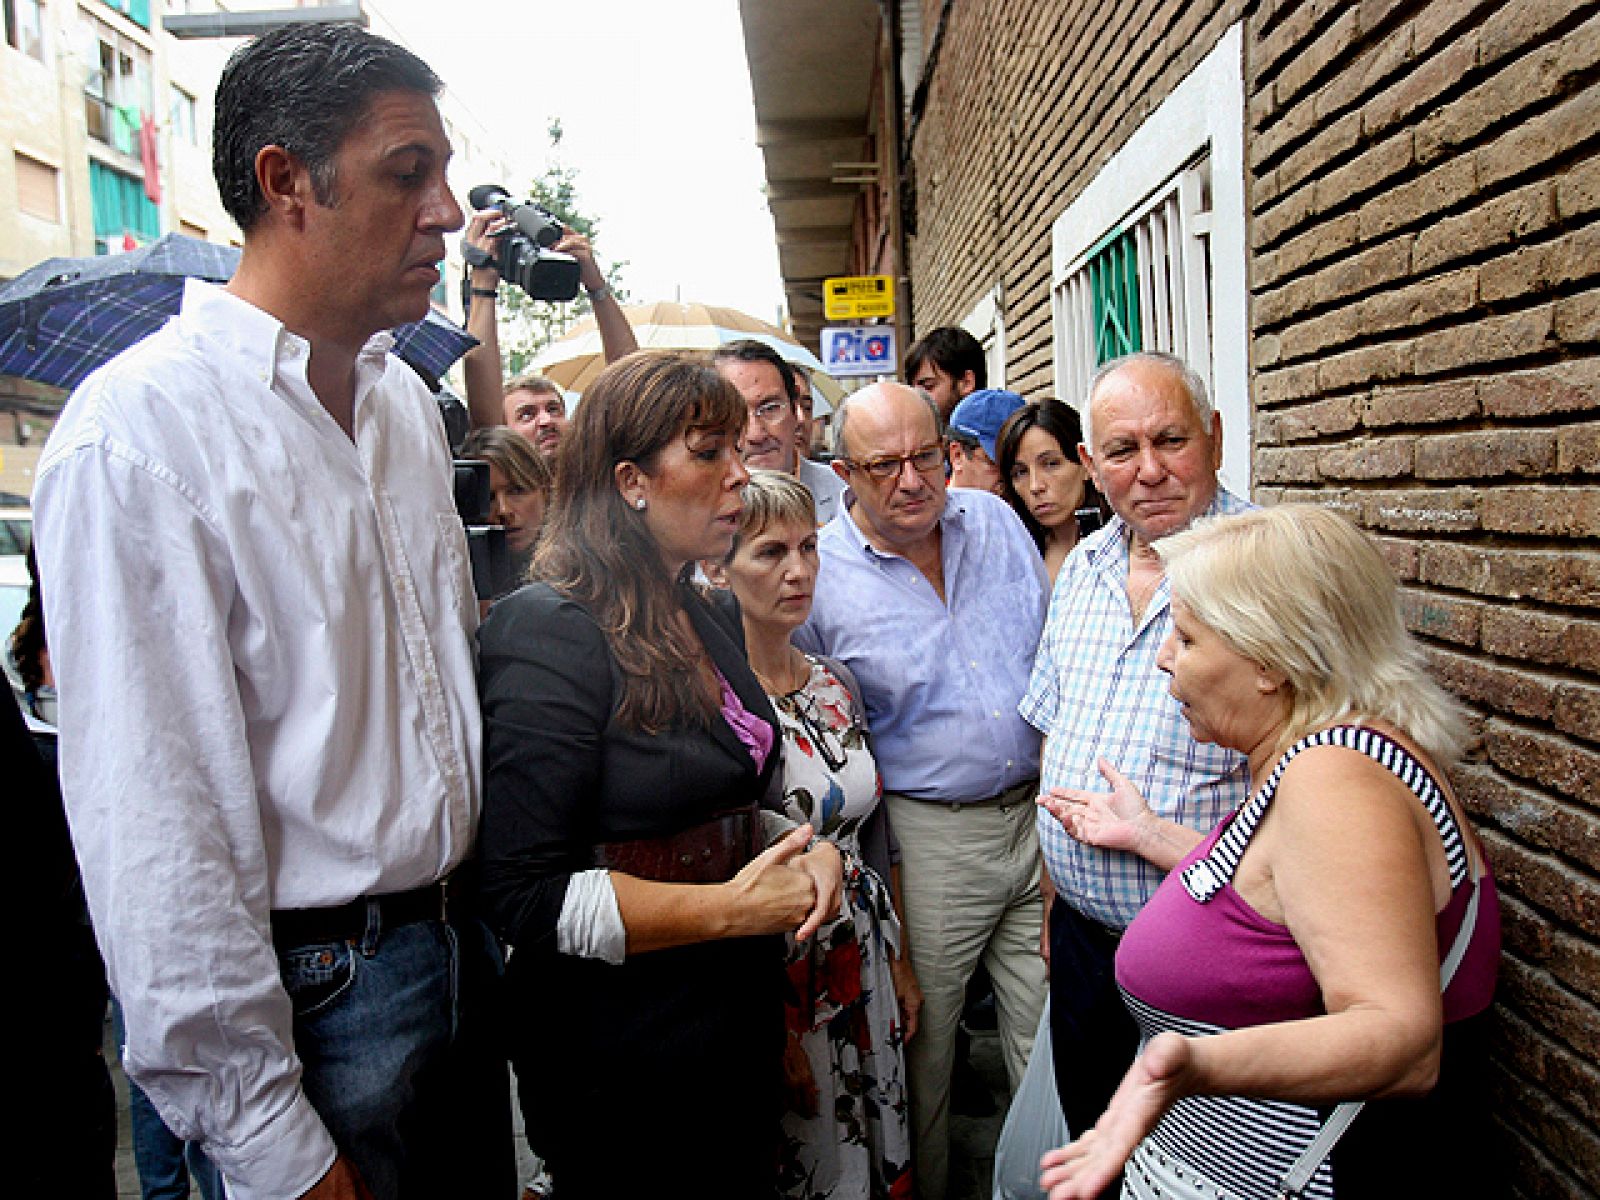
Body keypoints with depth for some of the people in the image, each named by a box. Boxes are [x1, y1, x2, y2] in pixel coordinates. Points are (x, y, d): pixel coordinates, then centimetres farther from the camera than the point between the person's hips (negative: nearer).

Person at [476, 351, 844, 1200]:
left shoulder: (711, 621, 7)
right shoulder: (551, 633, -20)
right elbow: (525, 895, -23)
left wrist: (801, 851, -2)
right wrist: (731, 907, -21)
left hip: (739, 1023, 8)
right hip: (622, 1054, -8)